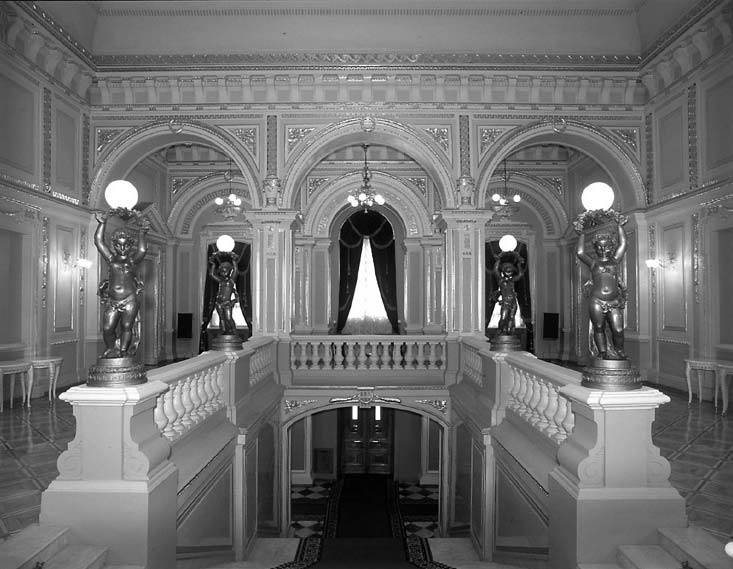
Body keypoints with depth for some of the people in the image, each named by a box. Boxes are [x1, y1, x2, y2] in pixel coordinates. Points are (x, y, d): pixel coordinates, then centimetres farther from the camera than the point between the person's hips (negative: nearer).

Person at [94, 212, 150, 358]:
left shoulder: (132, 260, 9)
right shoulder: (111, 258, 14)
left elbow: (142, 249, -10)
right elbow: (98, 241, 10)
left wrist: (142, 233, -17)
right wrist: (102, 224, 5)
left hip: (130, 299, -2)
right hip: (112, 300, 2)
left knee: (126, 327, -4)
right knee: (107, 328, -2)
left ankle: (123, 352, 6)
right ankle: (110, 350, 20)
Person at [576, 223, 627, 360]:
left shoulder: (614, 260, 16)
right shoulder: (593, 263, 10)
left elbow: (622, 244, 14)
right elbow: (580, 252, 1)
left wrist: (620, 226, 22)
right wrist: (582, 234, 13)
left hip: (614, 302, 1)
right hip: (597, 302, -1)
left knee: (618, 330, -3)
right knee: (599, 329, 2)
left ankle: (619, 352, 16)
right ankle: (603, 353, 11)